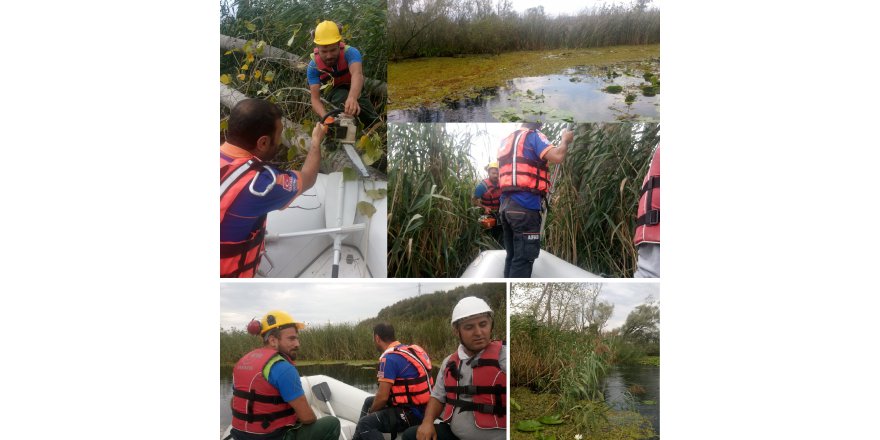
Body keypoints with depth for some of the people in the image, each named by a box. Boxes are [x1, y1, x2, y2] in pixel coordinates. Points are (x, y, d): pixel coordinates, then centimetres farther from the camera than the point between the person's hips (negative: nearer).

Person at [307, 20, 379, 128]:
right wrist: (326, 117, -52)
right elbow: (315, 99, -29)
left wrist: (352, 98, -76)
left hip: (355, 92, 1)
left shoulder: (350, 53, -34)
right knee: (341, 95, -34)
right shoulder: (313, 66, -25)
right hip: (335, 93, 0)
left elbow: (357, 74, -54)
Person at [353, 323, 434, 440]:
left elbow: (382, 397, -18)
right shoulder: (410, 349, 10)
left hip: (411, 414, -10)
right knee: (369, 401, 23)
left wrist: (370, 412, 1)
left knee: (365, 424, -20)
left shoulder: (389, 358, -17)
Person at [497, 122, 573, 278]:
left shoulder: (507, 141, 23)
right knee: (523, 259, -8)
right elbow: (557, 157, -16)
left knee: (512, 256, 12)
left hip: (506, 204, 8)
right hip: (525, 204, -8)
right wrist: (565, 140, 2)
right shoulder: (533, 136, -3)